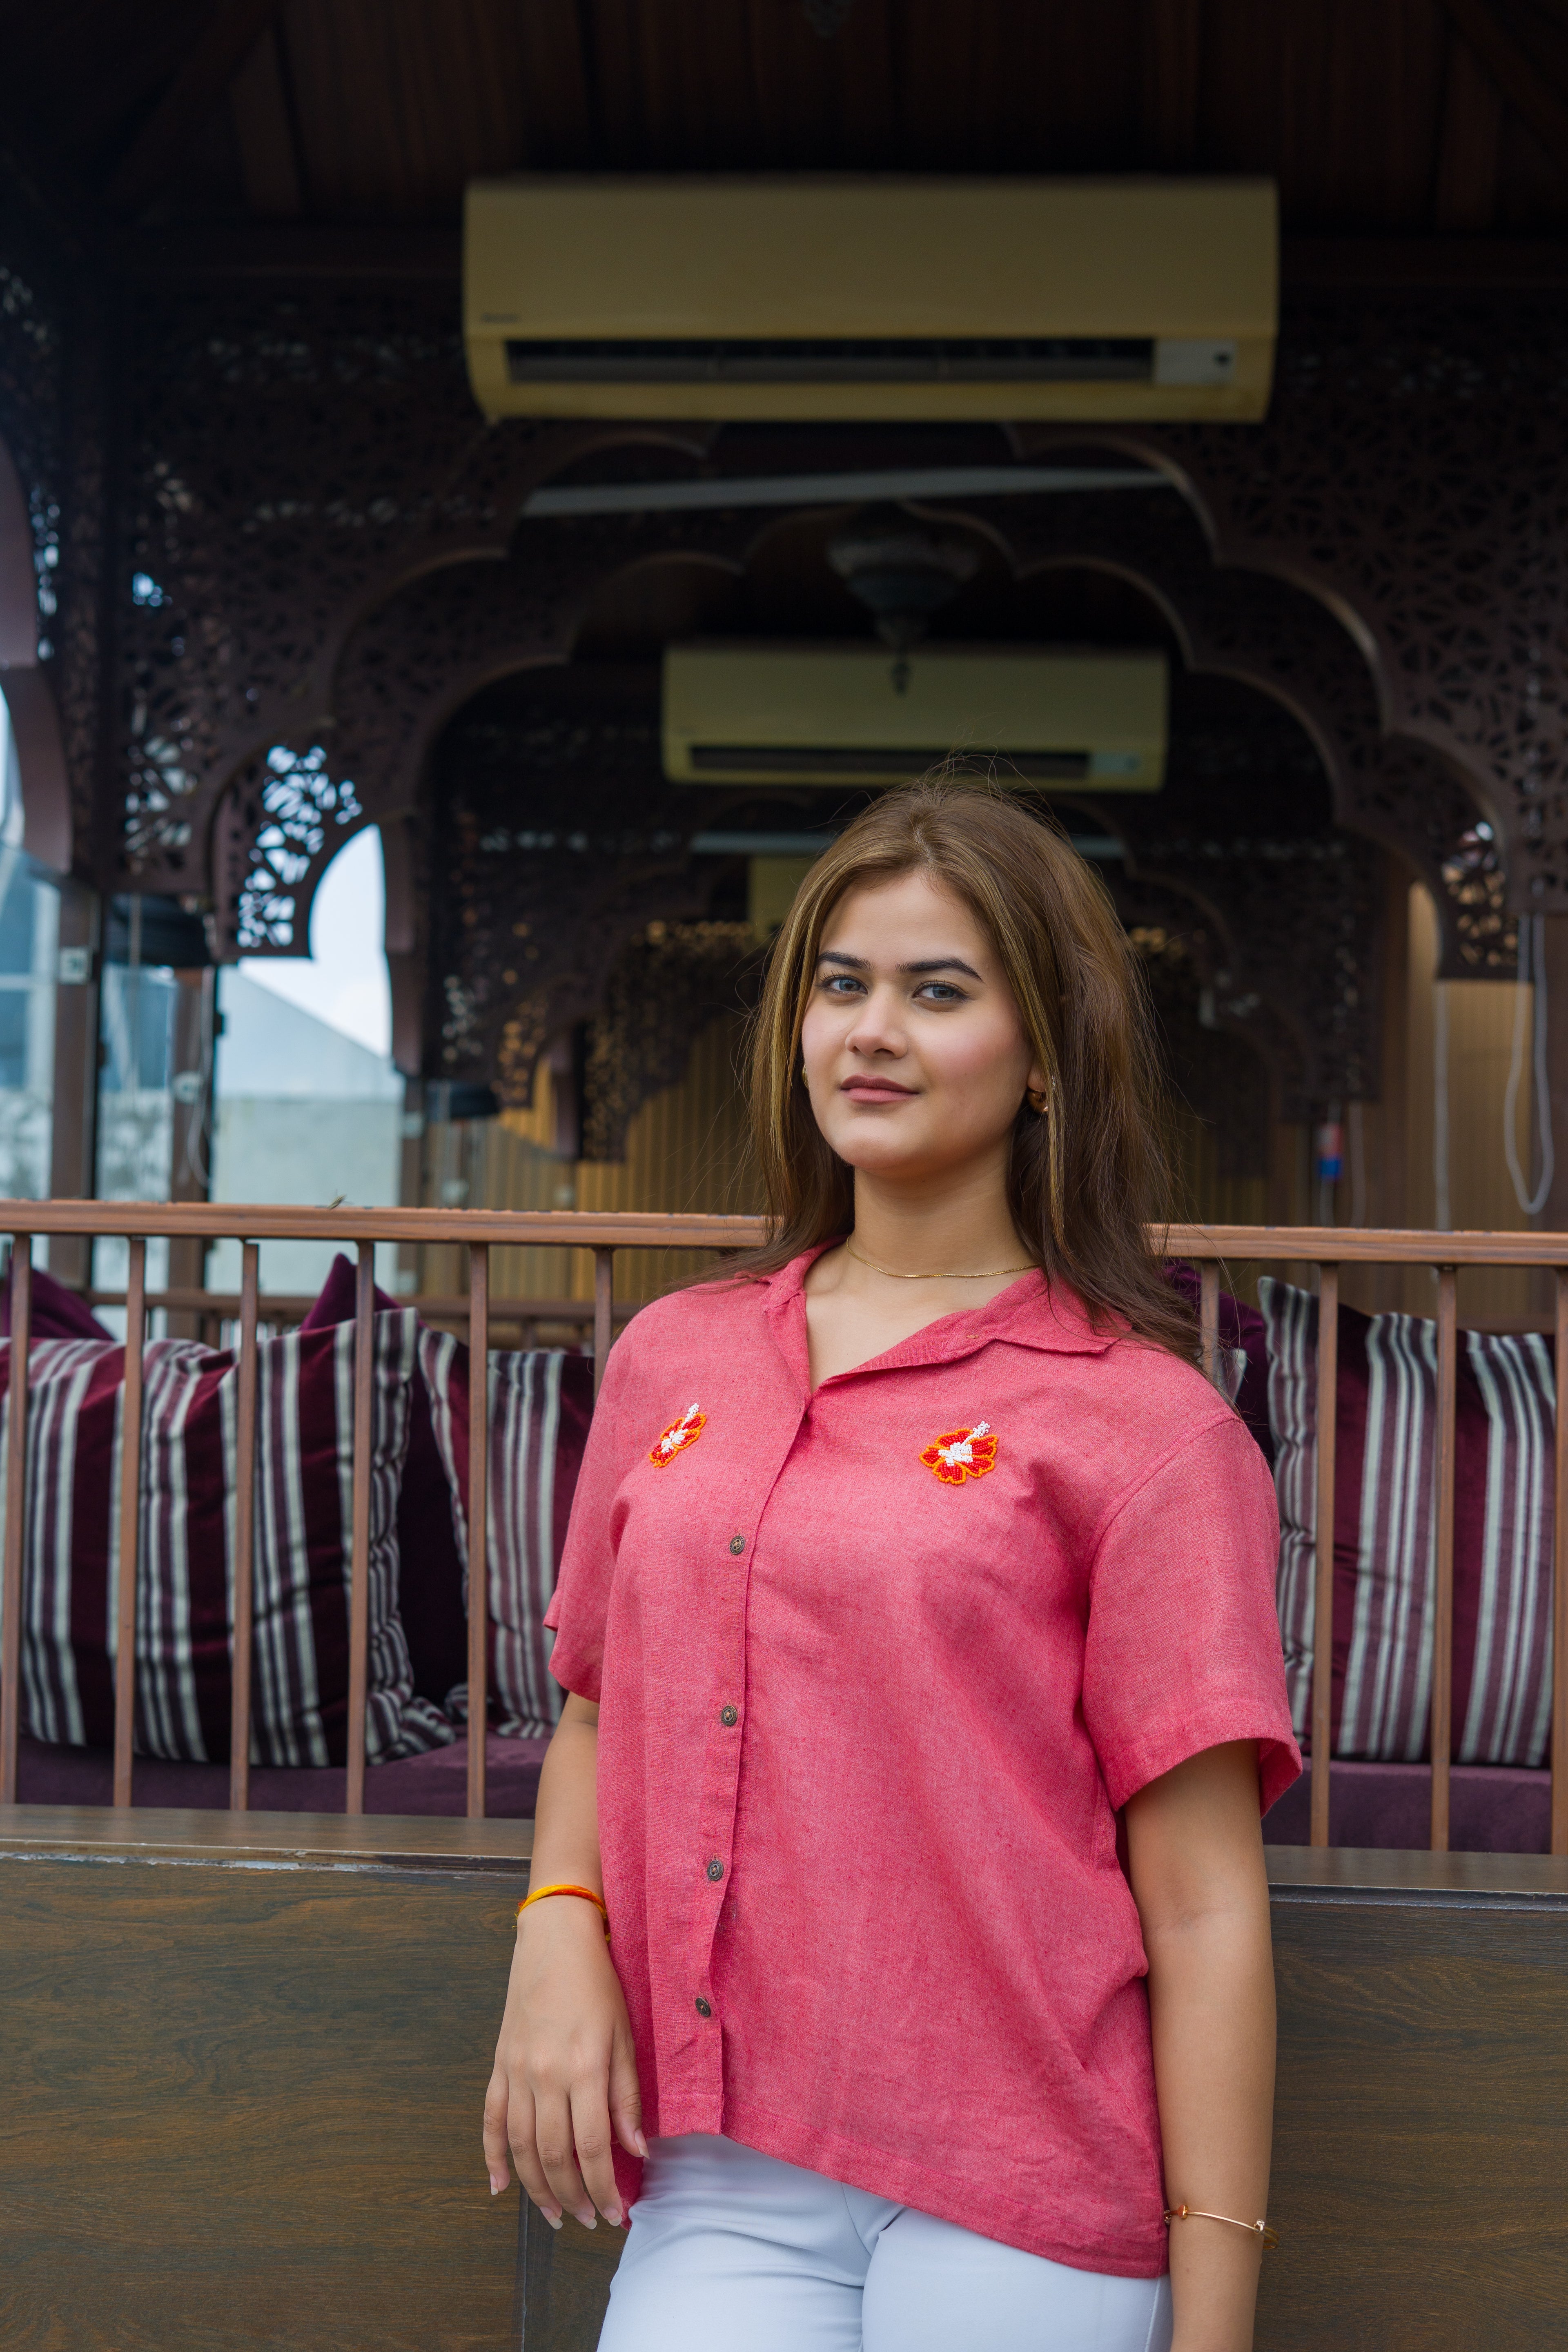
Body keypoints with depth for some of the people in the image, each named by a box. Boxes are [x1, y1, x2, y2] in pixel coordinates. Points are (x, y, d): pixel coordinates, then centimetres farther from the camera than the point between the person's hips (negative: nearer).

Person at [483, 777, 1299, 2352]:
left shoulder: (1146, 1425, -6)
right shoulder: (672, 1359, 8)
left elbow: (1205, 1913, -7)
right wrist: (559, 1930, 0)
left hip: (1014, 2217, -3)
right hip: (718, 2190, 3)